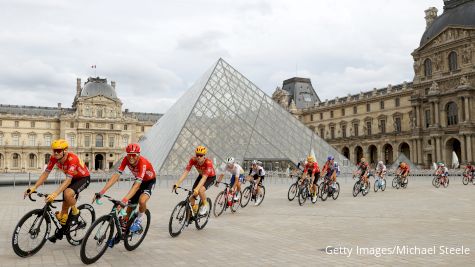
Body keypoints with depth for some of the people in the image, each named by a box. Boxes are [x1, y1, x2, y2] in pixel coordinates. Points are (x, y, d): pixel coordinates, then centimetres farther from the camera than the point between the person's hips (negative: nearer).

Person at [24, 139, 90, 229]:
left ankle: (75, 211, -5)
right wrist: (34, 187, -26)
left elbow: (68, 180, -42)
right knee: (64, 207, 6)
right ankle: (63, 227, 26)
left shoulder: (72, 158, -36)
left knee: (67, 193, -32)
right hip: (72, 178, 7)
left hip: (83, 178, -7)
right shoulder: (54, 158, -17)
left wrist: (55, 193, -52)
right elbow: (46, 173, -13)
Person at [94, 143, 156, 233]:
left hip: (149, 181, -6)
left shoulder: (143, 162, -38)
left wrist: (124, 200, -57)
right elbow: (116, 175, -26)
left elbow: (137, 185, -46)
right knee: (130, 205, 1)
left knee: (142, 200, -31)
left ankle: (138, 221, -5)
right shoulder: (126, 159, -23)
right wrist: (101, 192, -35)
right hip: (138, 180, 6)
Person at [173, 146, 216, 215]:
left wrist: (197, 189, -56)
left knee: (200, 190, -32)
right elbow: (185, 172, -29)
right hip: (201, 175, 4)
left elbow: (204, 178, -44)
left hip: (210, 177, -4)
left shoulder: (208, 162, -36)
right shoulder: (193, 160, -25)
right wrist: (177, 184, -39)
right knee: (191, 198, -9)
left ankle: (205, 205, -4)